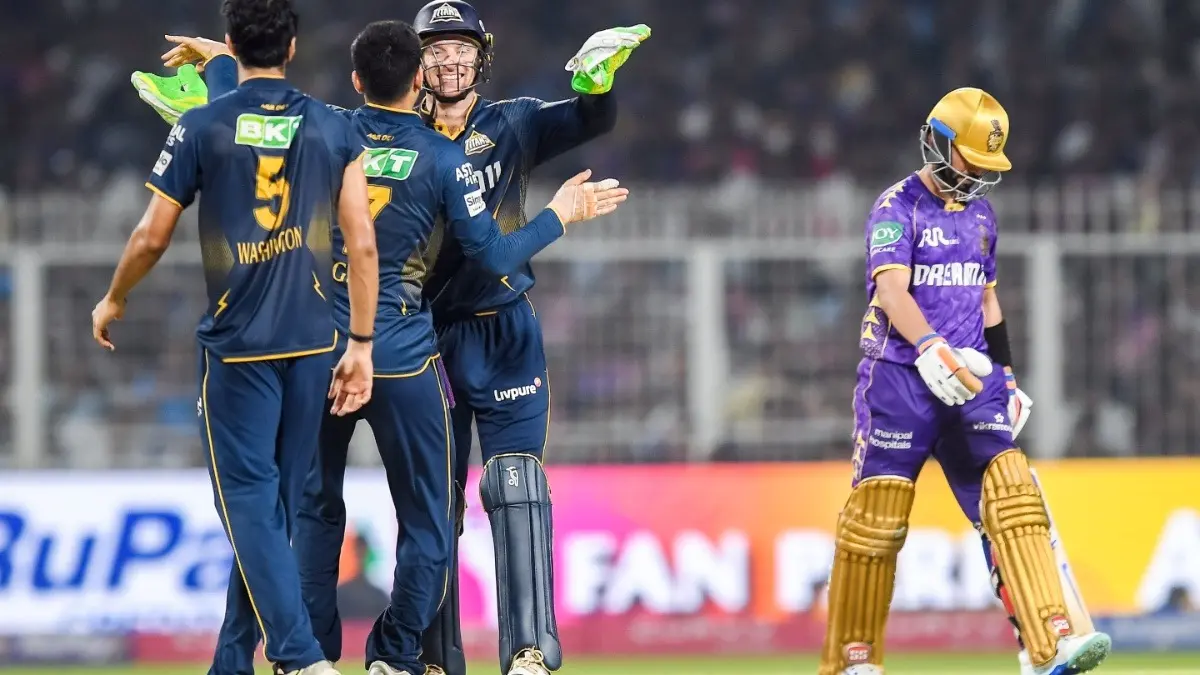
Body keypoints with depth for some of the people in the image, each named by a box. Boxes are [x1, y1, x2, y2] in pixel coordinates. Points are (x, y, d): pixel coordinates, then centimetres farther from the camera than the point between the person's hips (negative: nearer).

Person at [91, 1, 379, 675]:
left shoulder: (203, 128, -6)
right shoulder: (333, 129, 1)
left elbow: (152, 237, -1)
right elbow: (363, 244, -1)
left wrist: (114, 301, 17)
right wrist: (360, 344, 5)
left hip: (237, 345, -3)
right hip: (312, 342, 3)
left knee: (251, 503, -3)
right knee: (275, 505, 12)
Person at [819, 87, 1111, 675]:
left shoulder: (981, 215, 16)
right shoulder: (898, 207, -6)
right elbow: (891, 289, -21)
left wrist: (1005, 375, 20)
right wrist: (932, 351, -35)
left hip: (967, 377, 6)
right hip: (900, 377, -6)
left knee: (1011, 494, -10)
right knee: (878, 515, -4)